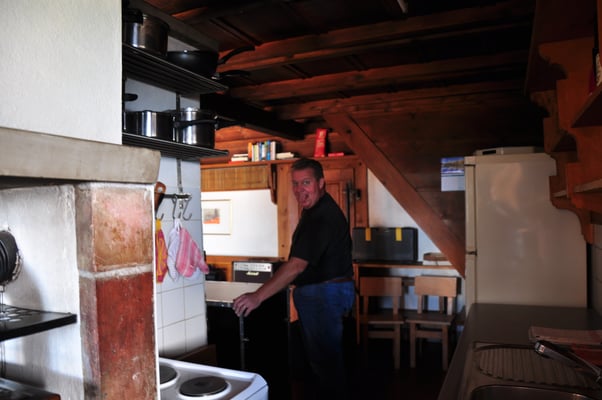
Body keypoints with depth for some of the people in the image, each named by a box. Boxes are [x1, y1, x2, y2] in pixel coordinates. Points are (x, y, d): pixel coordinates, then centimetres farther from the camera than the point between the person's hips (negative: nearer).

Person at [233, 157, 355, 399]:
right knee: (317, 354, 22)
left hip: (325, 293, -11)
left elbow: (297, 265, -33)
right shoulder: (314, 209, 10)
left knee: (325, 358, 2)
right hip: (317, 291, 11)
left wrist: (258, 296, -35)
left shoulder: (323, 216, -25)